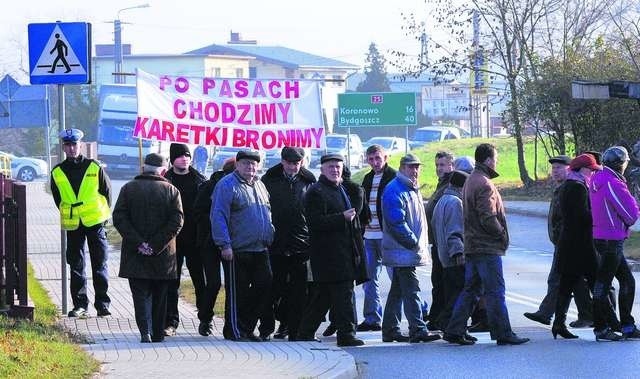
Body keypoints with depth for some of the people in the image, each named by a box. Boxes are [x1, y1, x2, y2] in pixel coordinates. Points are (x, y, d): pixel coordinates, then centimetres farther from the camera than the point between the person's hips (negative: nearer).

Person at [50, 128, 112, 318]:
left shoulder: (94, 168, -1)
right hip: (72, 226, 2)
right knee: (76, 266, 5)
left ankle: (102, 302, 6)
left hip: (95, 223, -2)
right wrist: (68, 215, 8)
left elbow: (107, 191, 7)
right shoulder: (57, 172, 3)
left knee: (100, 265, 1)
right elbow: (57, 198, 13)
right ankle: (80, 305, 11)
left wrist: (103, 213, 5)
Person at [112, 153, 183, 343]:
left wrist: (138, 243, -10)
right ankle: (158, 333, 18)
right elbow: (177, 221, -9)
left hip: (135, 255, -1)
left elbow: (119, 218, -7)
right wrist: (157, 245, -10)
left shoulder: (128, 188, 1)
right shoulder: (171, 190, 0)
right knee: (159, 296, 13)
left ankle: (145, 331, -17)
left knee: (141, 294, 1)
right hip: (163, 256, 1)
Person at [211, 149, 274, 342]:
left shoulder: (259, 185, 17)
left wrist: (270, 238, 18)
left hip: (260, 250, 7)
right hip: (237, 251, -7)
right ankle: (234, 331, 7)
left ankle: (247, 327, 16)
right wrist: (224, 245, -18)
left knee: (265, 287, 4)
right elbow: (218, 216, -13)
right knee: (237, 292, -1)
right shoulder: (227, 185, -8)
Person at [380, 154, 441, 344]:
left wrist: (420, 243, 16)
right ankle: (417, 330, -17)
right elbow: (396, 223, -21)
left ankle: (390, 330, 20)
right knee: (411, 290, -13)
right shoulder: (394, 191, -14)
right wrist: (413, 242, -19)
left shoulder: (413, 190, 18)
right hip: (402, 250, -10)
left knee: (397, 290, 14)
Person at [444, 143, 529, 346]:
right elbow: (488, 218, -23)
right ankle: (503, 333, -4)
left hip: (472, 246, 10)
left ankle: (454, 330, 12)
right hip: (487, 247, -10)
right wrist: (502, 234, -8)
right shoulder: (484, 184, -16)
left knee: (470, 289, 13)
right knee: (495, 291, -6)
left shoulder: (470, 181, 16)